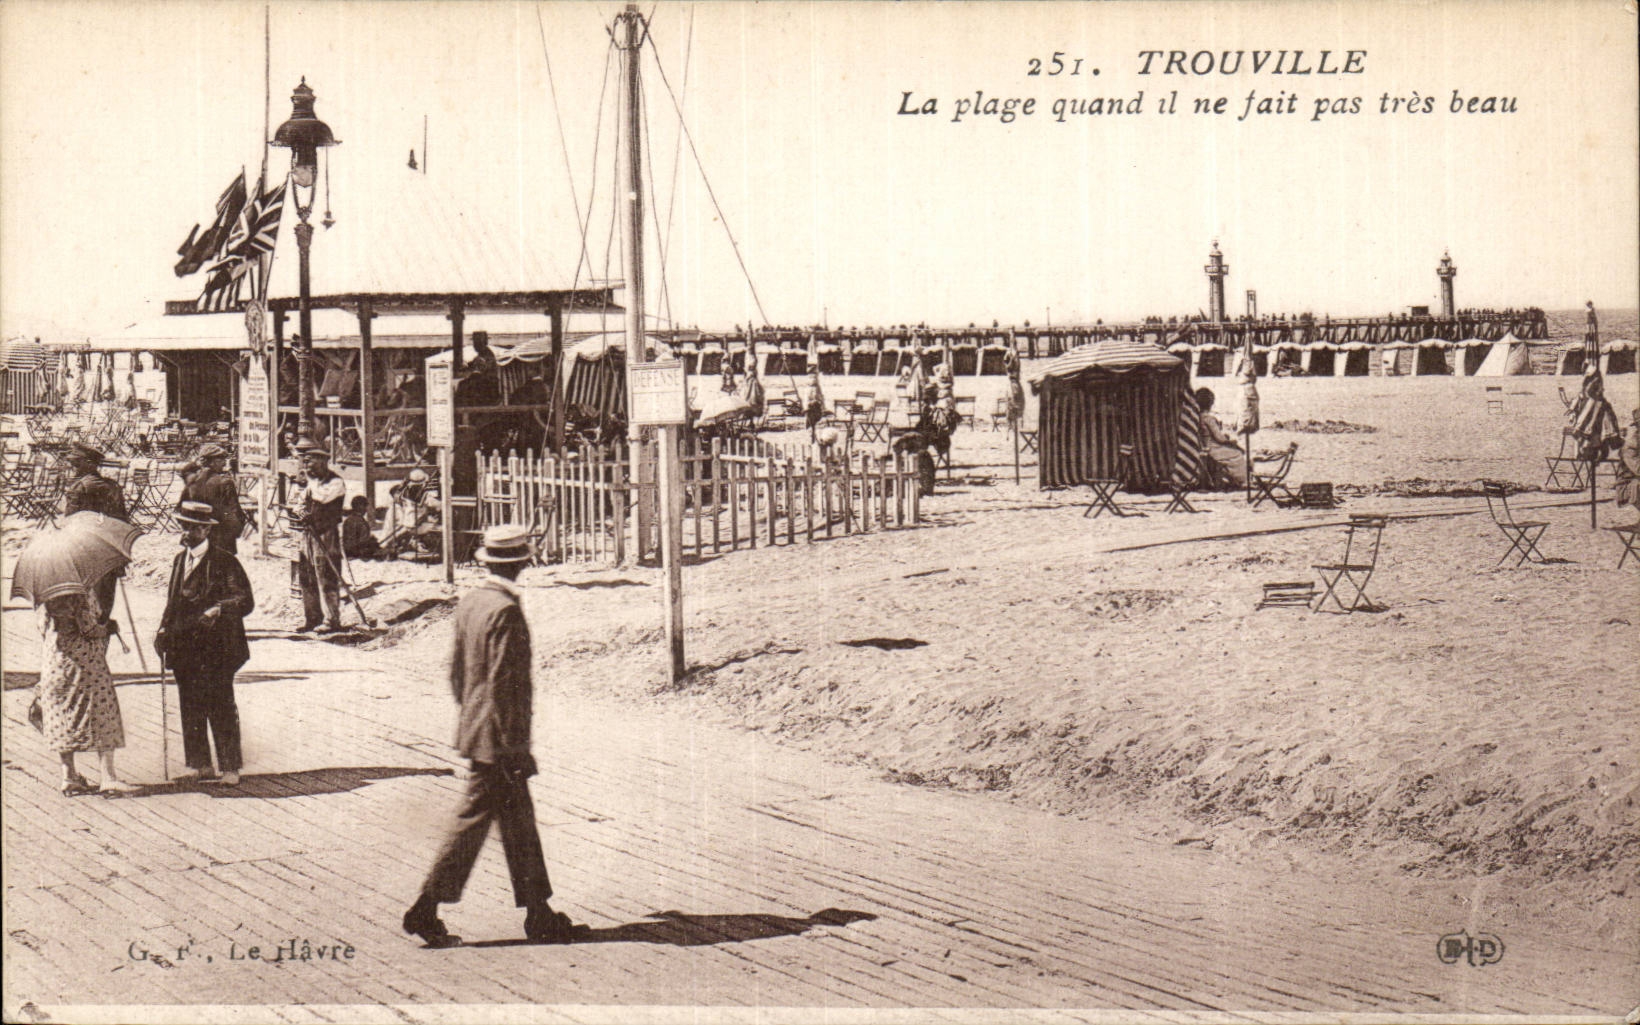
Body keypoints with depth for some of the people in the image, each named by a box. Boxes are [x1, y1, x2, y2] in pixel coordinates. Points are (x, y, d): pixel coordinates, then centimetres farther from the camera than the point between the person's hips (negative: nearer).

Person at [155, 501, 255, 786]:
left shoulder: (224, 562, -7)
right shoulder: (180, 560, 15)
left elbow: (246, 601, -14)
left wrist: (219, 609, -30)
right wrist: (164, 629, 8)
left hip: (215, 648, -7)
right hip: (185, 649, 7)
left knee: (221, 709, -3)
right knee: (190, 708, 9)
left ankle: (230, 768, 5)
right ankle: (199, 765, 18)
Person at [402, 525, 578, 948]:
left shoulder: (469, 602, 7)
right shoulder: (505, 611, -19)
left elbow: (457, 668, 14)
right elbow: (502, 683, -21)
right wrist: (513, 745, -17)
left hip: (474, 728, 9)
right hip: (496, 738, -9)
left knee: (519, 822, 13)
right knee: (472, 820, 0)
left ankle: (538, 913, 18)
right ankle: (426, 908, 7)